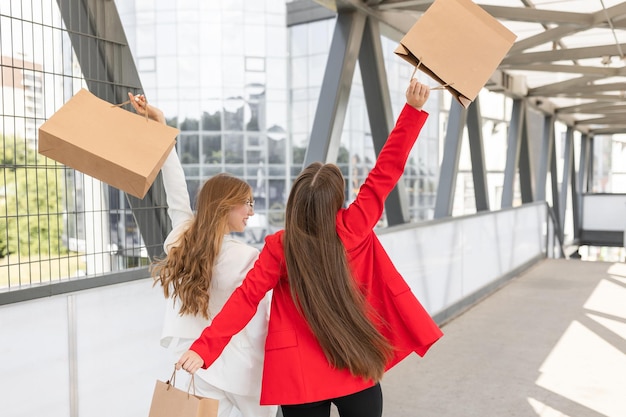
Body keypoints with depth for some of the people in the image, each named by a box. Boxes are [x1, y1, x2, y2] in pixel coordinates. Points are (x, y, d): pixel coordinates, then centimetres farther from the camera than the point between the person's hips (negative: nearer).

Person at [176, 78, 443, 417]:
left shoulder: (279, 247, -12)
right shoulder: (354, 228, -11)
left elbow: (245, 298, -15)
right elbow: (386, 171, -9)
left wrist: (204, 348, -12)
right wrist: (413, 109, -9)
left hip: (301, 374, 0)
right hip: (358, 369, 1)